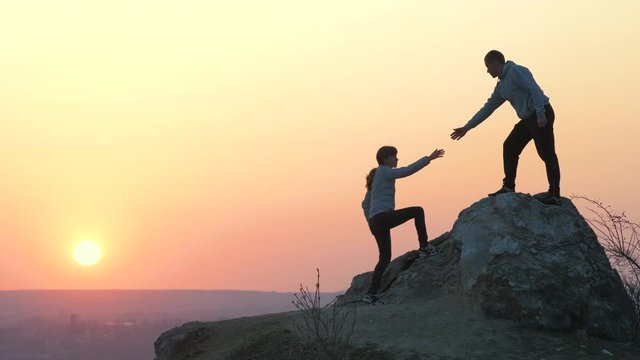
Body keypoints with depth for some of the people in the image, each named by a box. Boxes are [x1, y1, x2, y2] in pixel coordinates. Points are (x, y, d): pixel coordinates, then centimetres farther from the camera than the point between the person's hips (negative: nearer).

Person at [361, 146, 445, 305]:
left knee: (385, 258, 13)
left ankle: (371, 294, 10)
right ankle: (424, 247, 2)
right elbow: (408, 170, -16)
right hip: (384, 216, -9)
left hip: (375, 222, 9)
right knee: (417, 211, 0)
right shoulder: (385, 171, -3)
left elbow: (365, 204, 26)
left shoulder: (375, 177, 25)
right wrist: (429, 158, -14)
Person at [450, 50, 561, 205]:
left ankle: (554, 194, -8)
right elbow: (487, 108, 23)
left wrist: (540, 114, -26)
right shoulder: (501, 86, 19)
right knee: (509, 147, 11)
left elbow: (535, 90, -18)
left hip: (541, 115, -10)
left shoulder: (515, 71, -9)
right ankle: (509, 187, 15)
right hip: (529, 118, 10)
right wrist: (466, 128, 23)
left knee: (546, 153, -9)